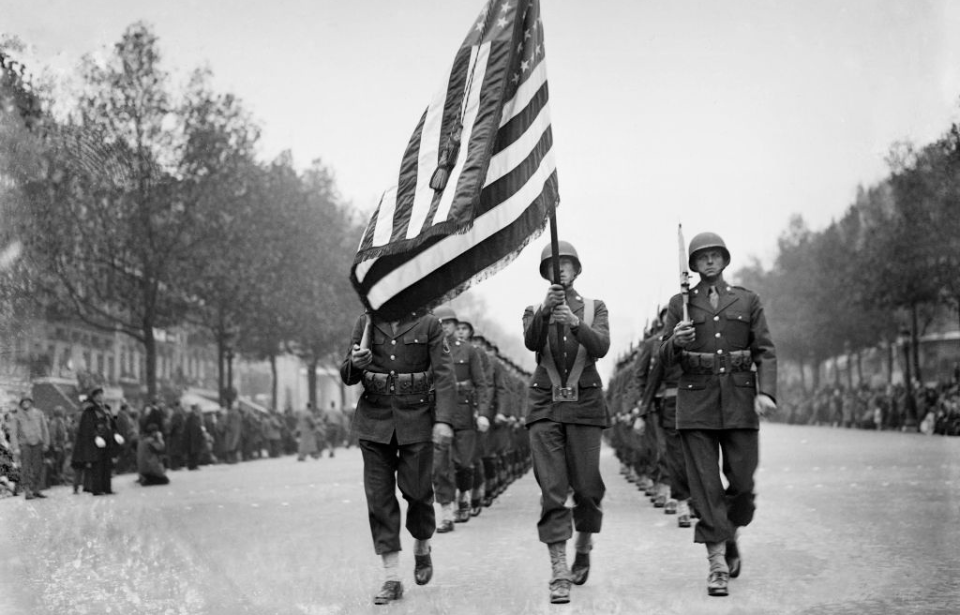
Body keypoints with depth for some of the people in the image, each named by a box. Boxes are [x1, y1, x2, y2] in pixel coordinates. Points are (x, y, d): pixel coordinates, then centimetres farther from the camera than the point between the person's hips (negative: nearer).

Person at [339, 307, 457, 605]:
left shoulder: (427, 323, -1)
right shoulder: (366, 323, 6)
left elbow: (444, 374, -5)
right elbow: (347, 376, 8)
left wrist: (444, 420, -15)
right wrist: (355, 363, -16)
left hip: (416, 417, -2)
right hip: (374, 418, 2)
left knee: (416, 488, -1)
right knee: (379, 494, -1)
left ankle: (422, 549, 32)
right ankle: (392, 579, 5)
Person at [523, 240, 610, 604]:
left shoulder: (595, 308, 10)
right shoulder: (535, 311, 12)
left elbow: (601, 346, -9)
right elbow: (531, 342, -10)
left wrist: (575, 322, -26)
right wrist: (545, 310, -27)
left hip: (584, 404, 0)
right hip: (545, 406, 0)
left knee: (586, 486, 1)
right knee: (552, 490, -8)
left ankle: (583, 550, 29)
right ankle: (559, 575, -9)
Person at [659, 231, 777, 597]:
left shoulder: (747, 301, 10)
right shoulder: (680, 303, 8)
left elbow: (765, 351, 4)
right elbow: (665, 358, 6)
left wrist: (765, 392, -11)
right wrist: (677, 341, -17)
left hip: (739, 401, 1)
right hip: (696, 402, -1)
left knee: (742, 481, 1)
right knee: (705, 484, -5)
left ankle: (729, 535, 30)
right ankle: (718, 564, -1)